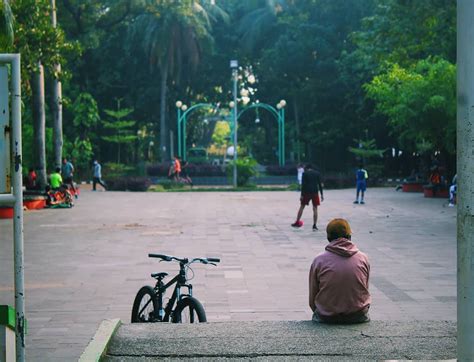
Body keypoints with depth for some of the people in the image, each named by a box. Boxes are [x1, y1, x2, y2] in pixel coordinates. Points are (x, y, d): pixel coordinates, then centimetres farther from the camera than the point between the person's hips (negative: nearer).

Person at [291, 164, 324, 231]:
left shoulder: (305, 173, 2)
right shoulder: (317, 173, 9)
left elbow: (303, 184, -5)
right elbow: (320, 184, 3)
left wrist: (302, 195, -5)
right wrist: (321, 195, 5)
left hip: (306, 192, -1)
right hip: (315, 192, 1)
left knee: (302, 207, 12)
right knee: (315, 209, 3)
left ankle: (297, 223, 15)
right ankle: (314, 226, -2)